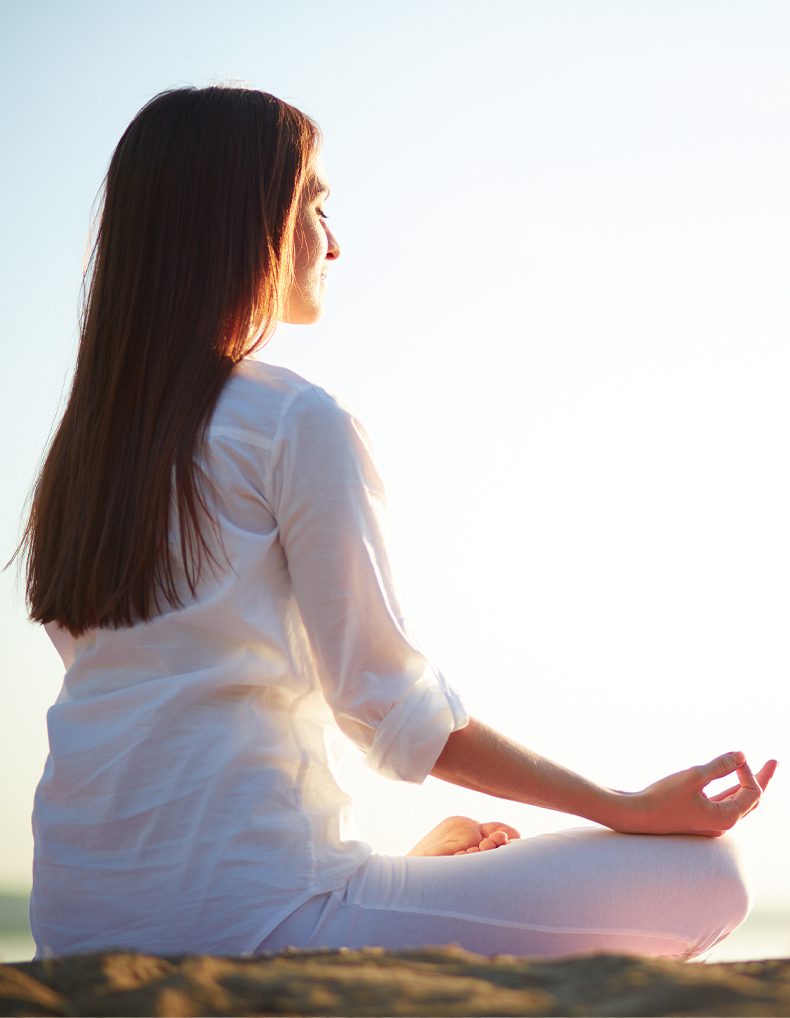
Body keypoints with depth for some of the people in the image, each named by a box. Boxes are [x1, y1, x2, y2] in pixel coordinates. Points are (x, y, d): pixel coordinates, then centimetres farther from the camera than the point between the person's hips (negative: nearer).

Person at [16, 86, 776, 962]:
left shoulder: (84, 440, 15)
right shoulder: (298, 422, -9)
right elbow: (386, 700, -10)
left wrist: (403, 859, 21)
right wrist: (633, 808, -3)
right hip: (243, 914, -8)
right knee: (703, 874, -4)